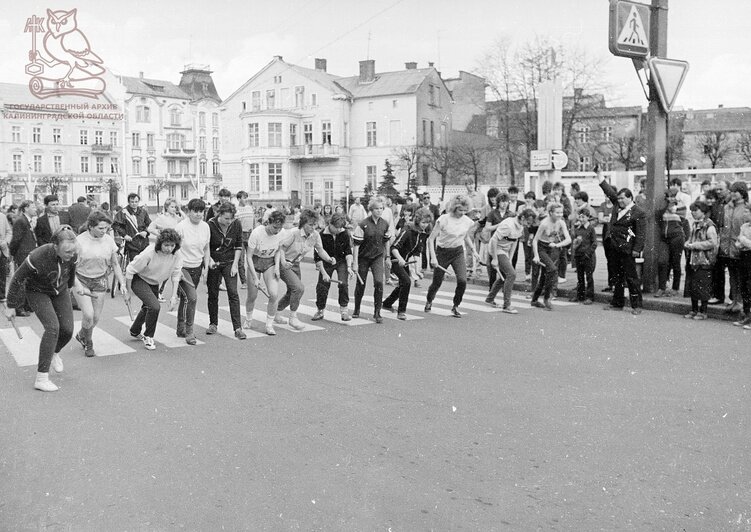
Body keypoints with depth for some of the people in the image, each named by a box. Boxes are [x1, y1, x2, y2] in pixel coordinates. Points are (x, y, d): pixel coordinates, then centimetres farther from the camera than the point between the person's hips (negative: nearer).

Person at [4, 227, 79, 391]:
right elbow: (17, 279, -22)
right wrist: (10, 306, -12)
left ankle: (54, 353, 34)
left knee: (67, 329, -3)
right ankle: (41, 378, -16)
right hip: (37, 292, -5)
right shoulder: (37, 257, -37)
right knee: (52, 327, -21)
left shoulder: (71, 254, -22)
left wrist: (72, 284, 24)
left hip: (60, 291, 5)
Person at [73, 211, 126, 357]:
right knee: (88, 315, -14)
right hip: (81, 279, -3)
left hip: (100, 280, 3)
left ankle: (81, 335, 37)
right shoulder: (79, 241, -16)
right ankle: (88, 343, 15)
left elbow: (115, 264, 4)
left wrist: (122, 284, -2)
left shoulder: (109, 240, -6)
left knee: (96, 317, 5)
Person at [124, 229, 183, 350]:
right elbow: (130, 270, -24)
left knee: (148, 307, 25)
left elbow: (175, 275, -9)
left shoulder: (176, 255, -21)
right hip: (139, 280, -6)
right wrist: (128, 292, -16)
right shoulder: (149, 253, -35)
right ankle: (148, 337, -1)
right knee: (154, 306, -23)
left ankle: (135, 331, 53)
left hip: (154, 283, 6)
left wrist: (174, 296, -14)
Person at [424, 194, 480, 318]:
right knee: (437, 282, 8)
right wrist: (433, 257, -28)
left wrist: (473, 250, 10)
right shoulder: (444, 219, -19)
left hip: (458, 252, 3)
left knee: (462, 280, -16)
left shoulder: (467, 221, -6)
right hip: (442, 252, -3)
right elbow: (431, 239, -19)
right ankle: (429, 301, 40)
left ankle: (456, 306, 6)